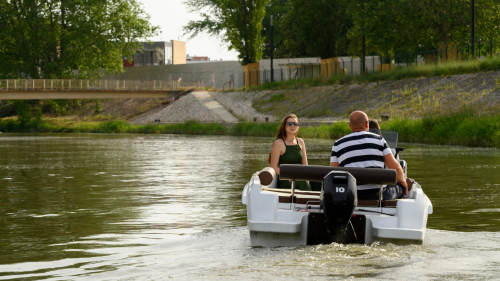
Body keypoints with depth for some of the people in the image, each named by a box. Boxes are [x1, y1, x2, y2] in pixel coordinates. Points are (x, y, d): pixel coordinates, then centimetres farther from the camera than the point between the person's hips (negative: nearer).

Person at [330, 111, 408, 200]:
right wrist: (402, 181, 23)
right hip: (377, 196, -1)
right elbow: (395, 168, 3)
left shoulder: (338, 145, 9)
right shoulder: (379, 140, 5)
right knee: (400, 187, 28)